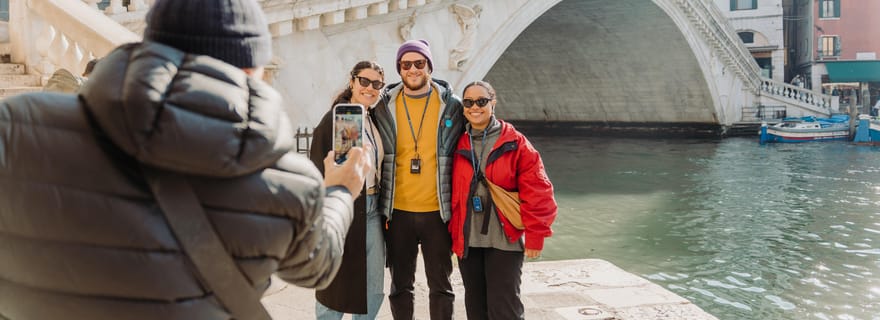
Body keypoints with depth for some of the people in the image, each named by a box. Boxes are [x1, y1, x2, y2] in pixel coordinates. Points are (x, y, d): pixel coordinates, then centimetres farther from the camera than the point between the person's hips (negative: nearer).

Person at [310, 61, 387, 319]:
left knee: (374, 291, 10)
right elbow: (318, 172, -12)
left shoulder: (375, 121, 11)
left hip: (372, 211, 7)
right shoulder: (334, 119, -9)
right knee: (337, 288, 4)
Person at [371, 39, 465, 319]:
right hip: (397, 211, 1)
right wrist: (381, 204, 7)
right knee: (400, 284, 12)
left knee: (440, 284, 10)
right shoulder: (385, 107, 2)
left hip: (437, 211, -1)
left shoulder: (451, 105, -1)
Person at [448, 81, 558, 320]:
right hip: (467, 243, 4)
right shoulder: (459, 146, 7)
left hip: (505, 241, -4)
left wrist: (535, 236, -9)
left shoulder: (515, 143, -5)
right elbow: (453, 194, 12)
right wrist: (453, 235, 9)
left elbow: (537, 193, -7)